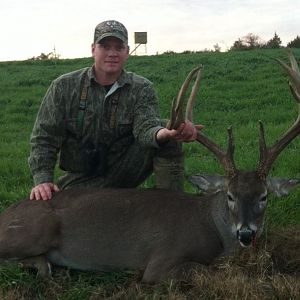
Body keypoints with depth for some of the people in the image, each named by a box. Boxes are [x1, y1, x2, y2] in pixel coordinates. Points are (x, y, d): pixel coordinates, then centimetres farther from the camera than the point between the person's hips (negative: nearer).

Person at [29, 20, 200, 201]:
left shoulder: (142, 89, -4)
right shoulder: (64, 87, -4)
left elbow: (146, 126, -24)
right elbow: (44, 138, -4)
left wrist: (164, 134, -49)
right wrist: (42, 180, -19)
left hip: (126, 174, 0)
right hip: (80, 180, 0)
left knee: (169, 142, -22)